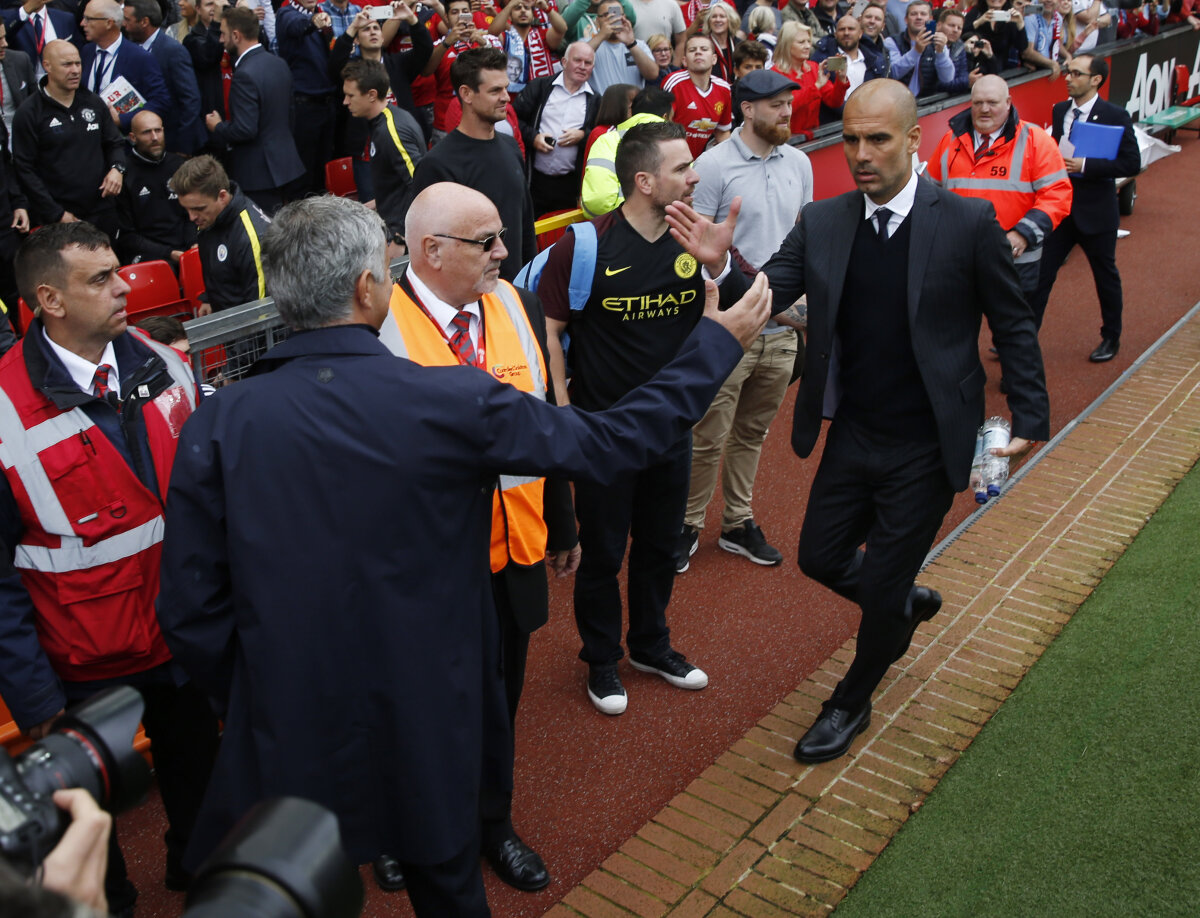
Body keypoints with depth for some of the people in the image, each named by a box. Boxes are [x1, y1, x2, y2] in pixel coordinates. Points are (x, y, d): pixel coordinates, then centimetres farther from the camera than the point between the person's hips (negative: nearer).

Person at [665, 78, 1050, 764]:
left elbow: (1014, 326, -4)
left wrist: (1031, 417, -7)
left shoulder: (969, 223, -13)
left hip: (926, 449, -4)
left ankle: (852, 702, 33)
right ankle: (907, 605, 49)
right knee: (821, 559, 16)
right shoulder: (822, 224, -3)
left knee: (881, 589, 5)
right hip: (853, 435, 4)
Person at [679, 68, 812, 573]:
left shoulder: (798, 162, 8)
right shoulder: (714, 165, -11)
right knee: (708, 437, 2)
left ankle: (739, 523, 30)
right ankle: (688, 524, 20)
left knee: (752, 432, 17)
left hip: (782, 325, 6)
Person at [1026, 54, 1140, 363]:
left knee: (1106, 276, 12)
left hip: (1096, 210, -4)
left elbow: (1132, 163, -16)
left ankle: (1111, 338, 30)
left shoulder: (1115, 116, -12)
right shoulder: (1060, 111, 4)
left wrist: (1084, 165, -24)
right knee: (1041, 273, 2)